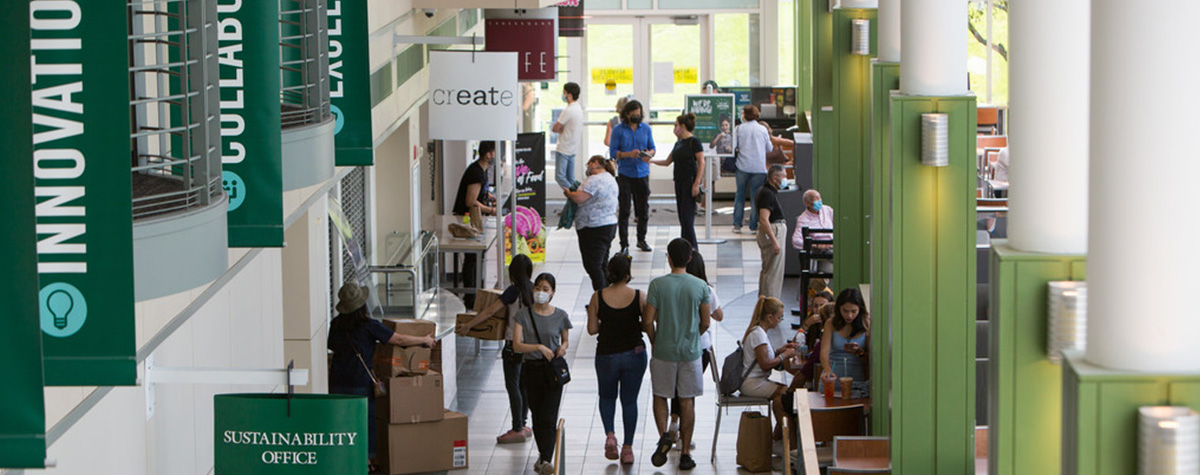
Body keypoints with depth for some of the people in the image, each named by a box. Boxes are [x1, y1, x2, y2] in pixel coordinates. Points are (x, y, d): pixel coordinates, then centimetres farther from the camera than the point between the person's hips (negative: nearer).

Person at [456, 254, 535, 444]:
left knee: (512, 386, -4)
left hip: (514, 344, -7)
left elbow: (490, 311, -15)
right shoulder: (534, 290, 4)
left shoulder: (514, 290, -14)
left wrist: (468, 326, -9)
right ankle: (522, 425, 20)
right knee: (523, 385, 15)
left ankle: (518, 430, -5)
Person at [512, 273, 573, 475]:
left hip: (553, 370, -2)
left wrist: (563, 348, -8)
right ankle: (543, 454, 27)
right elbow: (516, 345, -7)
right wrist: (539, 347, -20)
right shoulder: (523, 315, -2)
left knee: (548, 418, -11)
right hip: (532, 369, 2)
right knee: (537, 417, 11)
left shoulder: (560, 316, 0)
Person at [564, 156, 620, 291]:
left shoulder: (595, 180, -15)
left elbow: (579, 198, -22)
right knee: (602, 265, 13)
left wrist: (568, 193, -2)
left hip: (595, 228, -10)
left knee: (593, 266, -10)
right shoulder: (610, 179, 18)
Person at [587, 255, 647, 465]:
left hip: (606, 355, 0)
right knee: (629, 400, 13)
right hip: (634, 353, 0)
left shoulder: (598, 297, -10)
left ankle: (610, 434, 0)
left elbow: (592, 329, -7)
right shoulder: (639, 297, -11)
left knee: (607, 397, 22)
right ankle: (627, 448, 13)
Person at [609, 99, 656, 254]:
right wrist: (628, 154, -20)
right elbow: (613, 152, -5)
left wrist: (649, 153, -11)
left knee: (643, 209, 7)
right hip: (625, 174, -3)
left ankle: (641, 240, 23)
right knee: (624, 211, -4)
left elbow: (652, 148, 12)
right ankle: (624, 244, -1)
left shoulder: (646, 128, 9)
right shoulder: (618, 130, -1)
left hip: (642, 173, 3)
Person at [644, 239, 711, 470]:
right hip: (690, 351, 1)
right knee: (687, 401, 8)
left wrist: (655, 342, 9)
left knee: (660, 396, 16)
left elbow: (648, 322, -9)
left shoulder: (658, 285, -11)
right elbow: (705, 323, 1)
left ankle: (664, 434, -7)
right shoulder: (700, 286, -6)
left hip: (664, 352, -1)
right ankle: (685, 453, 9)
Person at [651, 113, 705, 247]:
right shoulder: (678, 143, 15)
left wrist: (696, 184, -18)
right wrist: (650, 160, 9)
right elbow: (667, 162, 21)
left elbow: (701, 163, -12)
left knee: (687, 216, -11)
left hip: (690, 182, -8)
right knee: (682, 217, 8)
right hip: (679, 182, 8)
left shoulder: (694, 142, -9)